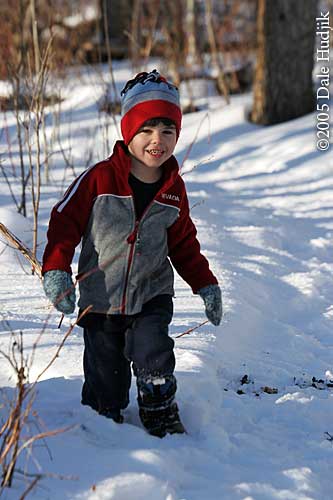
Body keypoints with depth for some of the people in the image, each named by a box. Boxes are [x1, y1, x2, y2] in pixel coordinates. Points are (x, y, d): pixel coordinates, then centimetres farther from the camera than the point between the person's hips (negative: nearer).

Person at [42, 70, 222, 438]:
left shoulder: (174, 190, 2)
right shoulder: (99, 179, -10)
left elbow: (183, 243, 14)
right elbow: (64, 222, -7)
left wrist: (206, 284, 9)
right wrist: (55, 270, -18)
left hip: (152, 296, 2)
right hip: (101, 300, -2)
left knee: (153, 355, -17)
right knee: (106, 383, 3)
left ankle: (162, 418, 7)